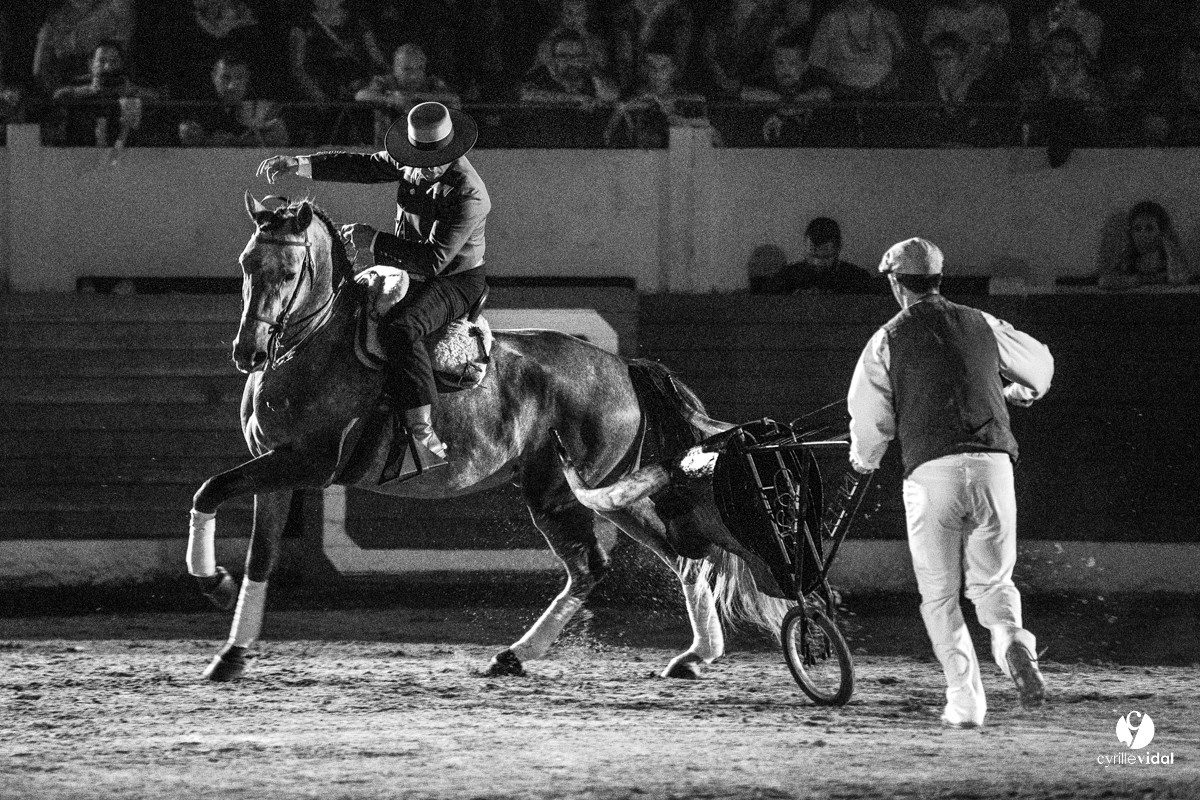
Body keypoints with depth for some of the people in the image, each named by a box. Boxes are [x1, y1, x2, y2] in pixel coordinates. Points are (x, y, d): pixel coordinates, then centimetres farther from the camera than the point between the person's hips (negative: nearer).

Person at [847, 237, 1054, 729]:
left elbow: (869, 417, 7)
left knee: (940, 596, 8)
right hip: (993, 463, 2)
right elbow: (1039, 364, 30)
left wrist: (864, 461, 29)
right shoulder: (981, 324, 15)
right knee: (992, 581, 14)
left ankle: (965, 702, -4)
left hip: (931, 470, -2)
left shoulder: (888, 339, 6)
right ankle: (1013, 642, -20)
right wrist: (1022, 392, 53)